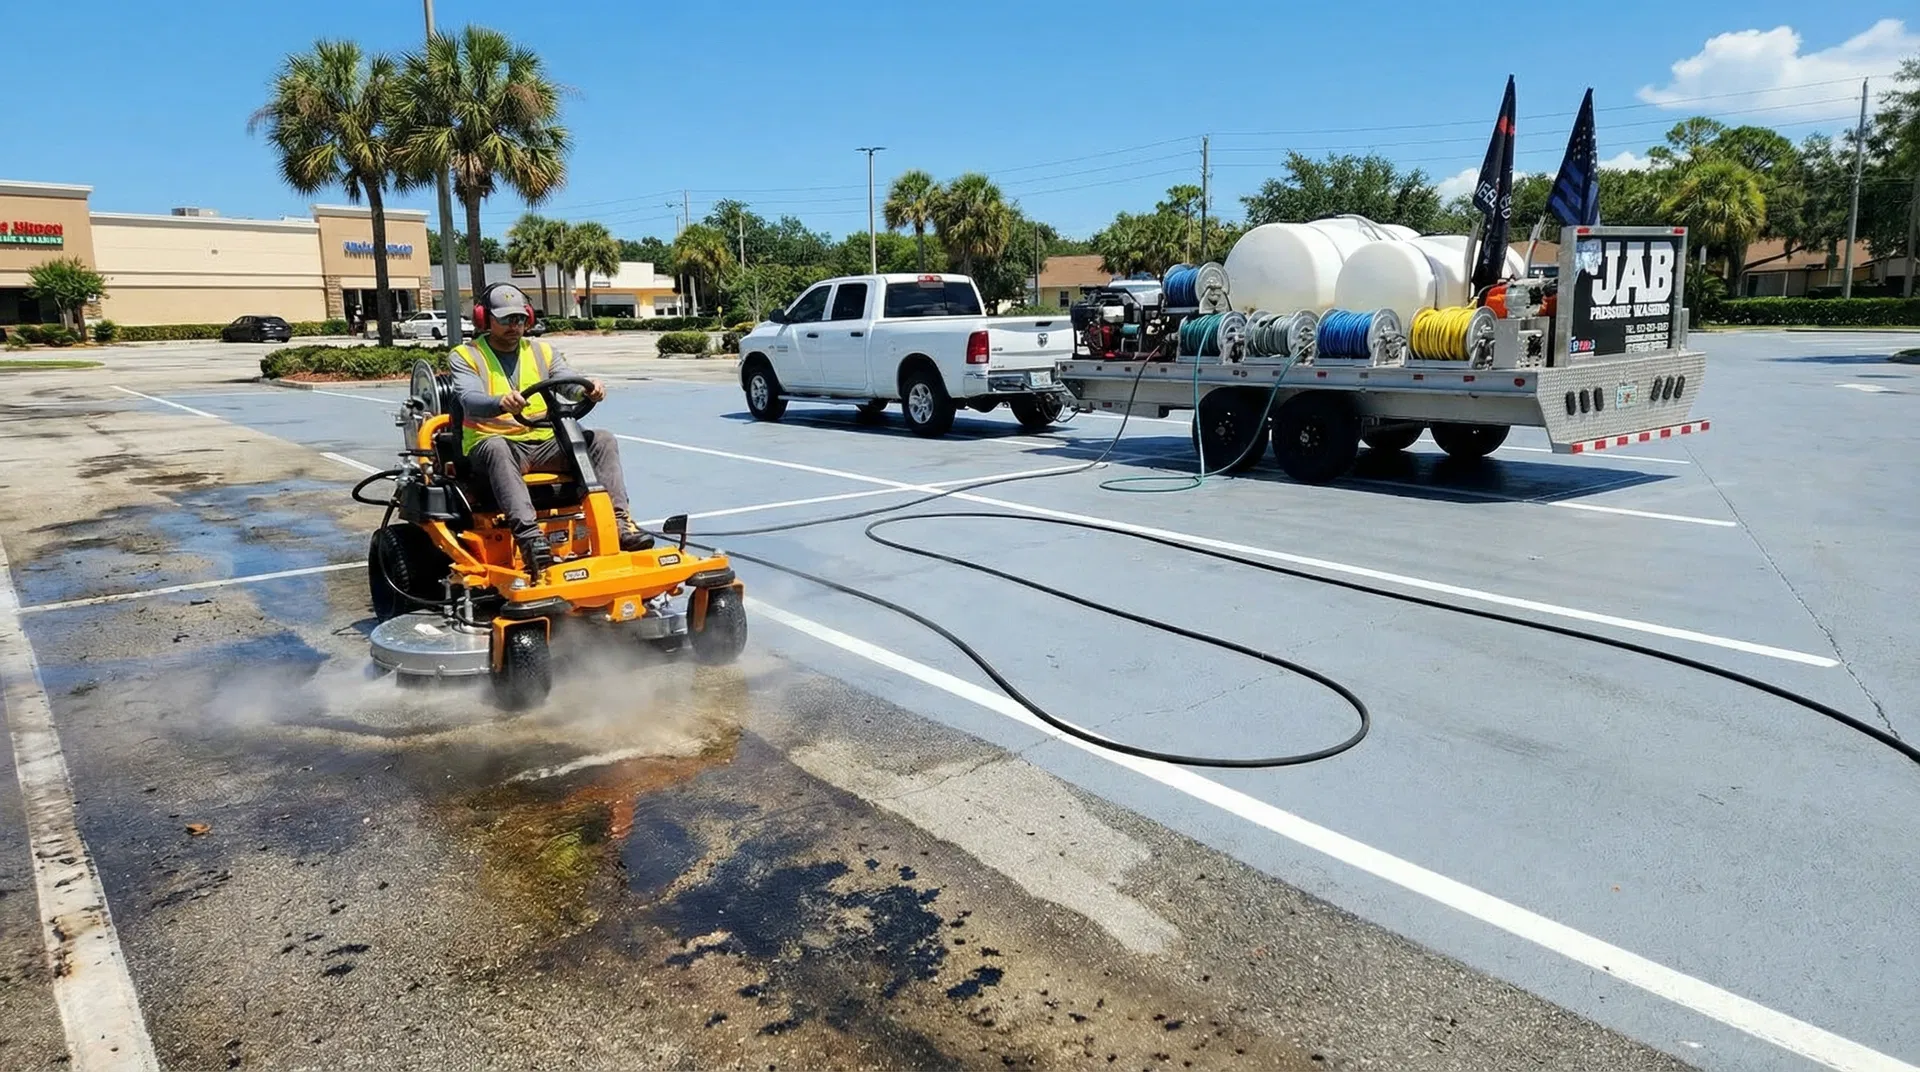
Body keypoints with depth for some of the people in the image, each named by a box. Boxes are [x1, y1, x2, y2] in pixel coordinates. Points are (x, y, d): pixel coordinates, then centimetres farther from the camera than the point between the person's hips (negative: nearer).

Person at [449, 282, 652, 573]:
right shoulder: (465, 356, 4)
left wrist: (591, 388, -25)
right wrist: (501, 402, -40)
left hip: (545, 443, 4)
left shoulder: (542, 350, 16)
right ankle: (527, 533, -53)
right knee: (496, 448, -39)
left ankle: (618, 520, -29)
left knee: (602, 440, -17)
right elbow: (470, 400, -16)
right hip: (495, 443, -4)